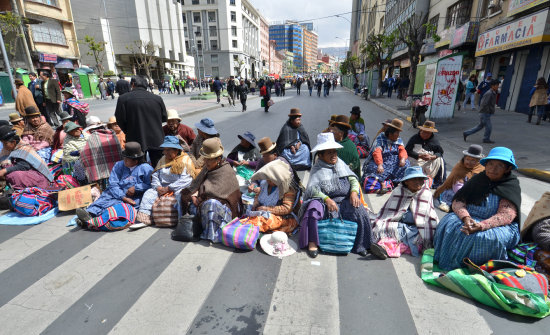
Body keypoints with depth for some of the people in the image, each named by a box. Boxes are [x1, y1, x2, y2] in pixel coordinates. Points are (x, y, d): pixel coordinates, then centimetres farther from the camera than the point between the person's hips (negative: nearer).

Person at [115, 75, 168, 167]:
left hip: (136, 140, -1)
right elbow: (164, 118, 6)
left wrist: (128, 132, 10)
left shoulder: (123, 98, -7)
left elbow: (120, 120, -6)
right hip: (156, 140, 2)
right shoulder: (157, 98, -1)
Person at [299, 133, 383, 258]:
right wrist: (327, 199, -29)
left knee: (360, 211, -23)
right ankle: (312, 243, -26)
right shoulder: (317, 169, 3)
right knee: (313, 208, -33)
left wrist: (354, 192, -13)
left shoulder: (341, 164, 16)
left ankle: (361, 245, -11)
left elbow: (353, 179, 10)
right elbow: (312, 188, -12)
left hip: (344, 201, 3)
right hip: (323, 202, -3)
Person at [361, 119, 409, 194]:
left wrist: (403, 159, -28)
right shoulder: (380, 138, -7)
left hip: (393, 163, 5)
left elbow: (402, 150, -3)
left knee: (406, 163, -20)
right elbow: (377, 152, -22)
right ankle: (383, 183, -43)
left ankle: (388, 182, -27)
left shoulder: (399, 140, 11)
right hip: (379, 162, -4)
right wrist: (380, 164, -39)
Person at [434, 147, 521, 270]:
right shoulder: (478, 179, 8)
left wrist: (482, 226, -34)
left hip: (500, 226, -3)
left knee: (489, 237, -36)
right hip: (470, 218, 3)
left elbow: (506, 215, -17)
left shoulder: (512, 186, -3)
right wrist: (466, 217, -24)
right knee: (450, 224, -27)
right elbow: (457, 201, -2)